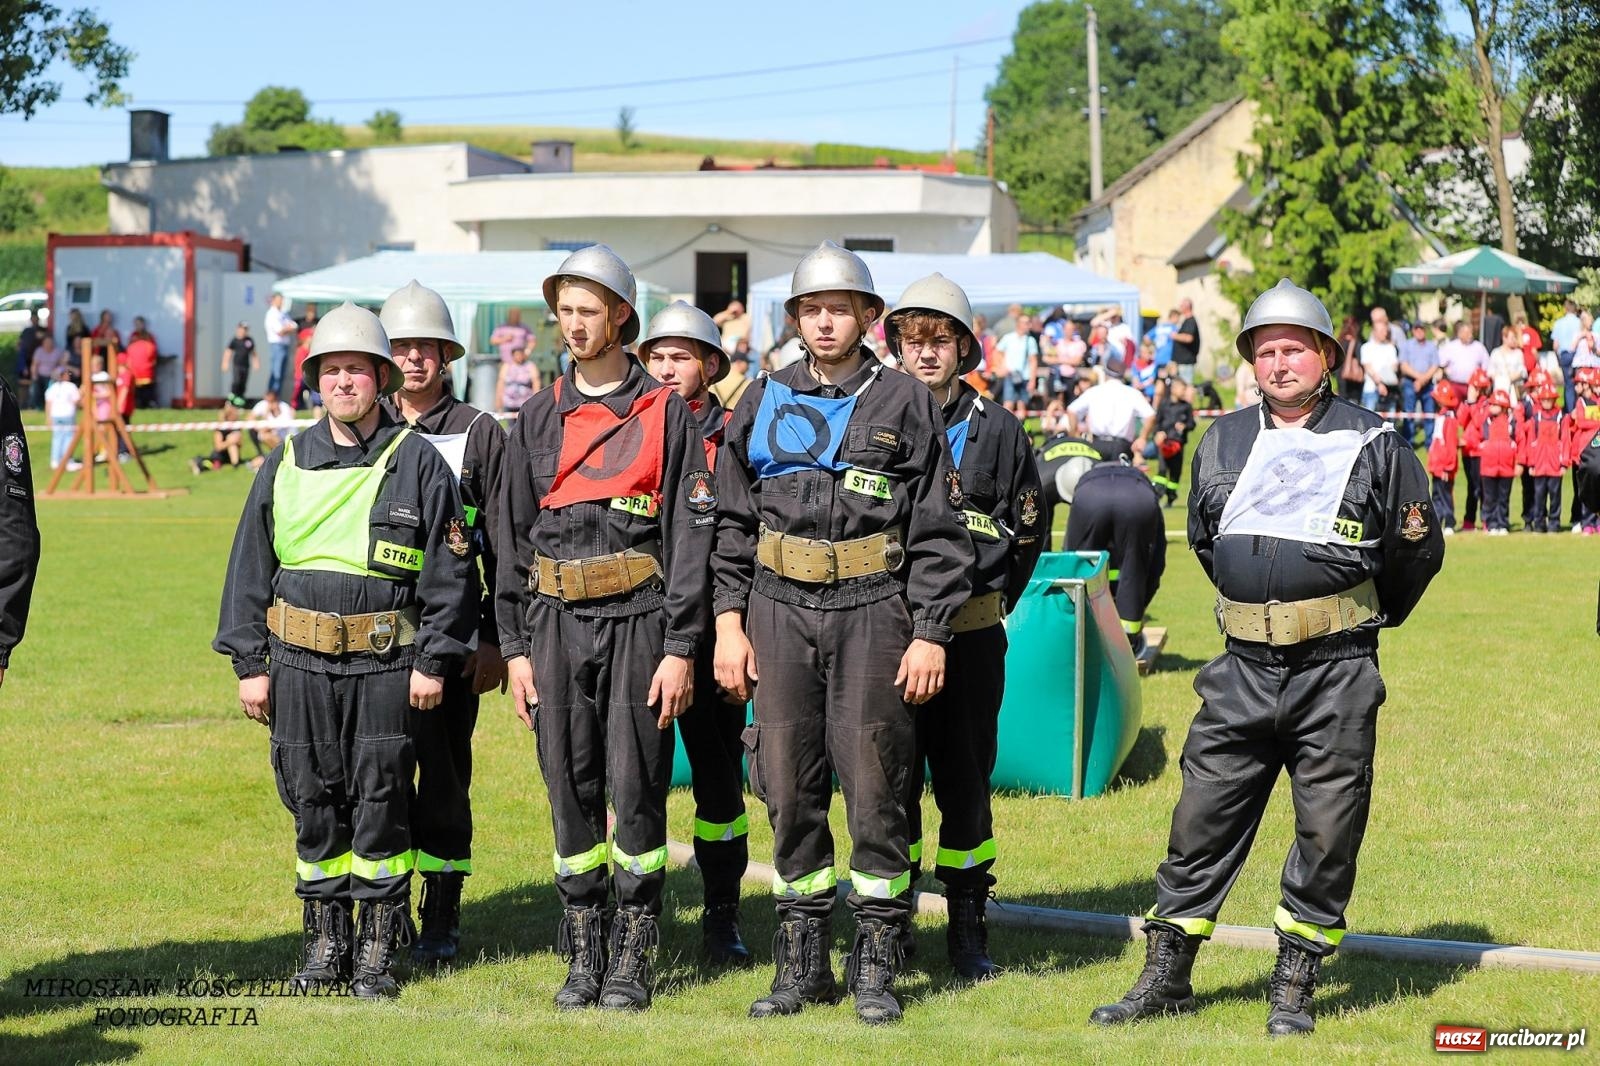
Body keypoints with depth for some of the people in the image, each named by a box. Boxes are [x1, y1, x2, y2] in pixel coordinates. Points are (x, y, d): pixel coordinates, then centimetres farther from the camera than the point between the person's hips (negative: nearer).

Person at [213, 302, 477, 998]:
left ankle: (378, 952, 9)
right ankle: (326, 941, 19)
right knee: (312, 802, 7)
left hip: (388, 663, -3)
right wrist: (249, 664, 7)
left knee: (381, 803, -1)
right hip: (300, 660, 3)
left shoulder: (419, 463, 1)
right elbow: (250, 567, 12)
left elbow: (450, 570, 0)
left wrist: (435, 662, -5)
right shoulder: (286, 464, 9)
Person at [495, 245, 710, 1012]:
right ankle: (584, 955, 14)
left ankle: (633, 960, 6)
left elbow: (692, 535, -3)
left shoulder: (666, 416, 1)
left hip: (639, 619, -3)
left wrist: (680, 648, -9)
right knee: (570, 789, 5)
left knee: (637, 789, -2)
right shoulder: (537, 421, 11)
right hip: (556, 623, 3)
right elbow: (514, 538, 13)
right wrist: (515, 647, 6)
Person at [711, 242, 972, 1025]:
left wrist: (930, 634, -7)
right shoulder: (763, 403, 11)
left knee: (874, 787, -2)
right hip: (780, 611, 3)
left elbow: (937, 532, -1)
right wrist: (729, 623, 5)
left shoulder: (904, 403, 2)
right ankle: (801, 961, 14)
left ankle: (875, 968, 7)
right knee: (790, 790, 4)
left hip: (873, 612, -3)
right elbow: (733, 522, 13)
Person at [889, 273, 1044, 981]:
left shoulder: (997, 430, 4)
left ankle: (968, 931, 11)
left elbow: (1028, 532, 11)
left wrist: (990, 598, 6)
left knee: (965, 781, 4)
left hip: (971, 630, 0)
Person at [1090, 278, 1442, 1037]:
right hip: (1243, 670, 3)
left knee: (1327, 833, 1)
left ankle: (1294, 991, 13)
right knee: (1201, 822, 4)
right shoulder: (1222, 443, 8)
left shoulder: (1373, 445, -2)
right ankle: (1166, 980, 14)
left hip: (1336, 675, -3)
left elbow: (1418, 549, 9)